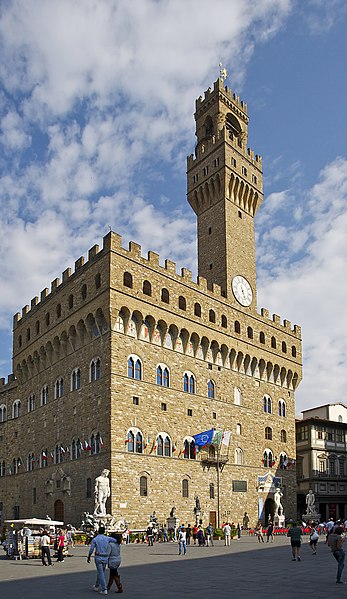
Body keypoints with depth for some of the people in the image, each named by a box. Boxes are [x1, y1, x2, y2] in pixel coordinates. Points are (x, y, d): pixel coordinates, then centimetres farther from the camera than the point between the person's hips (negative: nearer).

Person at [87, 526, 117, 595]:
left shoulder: (94, 539, -8)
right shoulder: (107, 538, 0)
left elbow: (91, 550, -7)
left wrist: (88, 557, 10)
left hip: (98, 558, -4)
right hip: (105, 558, 4)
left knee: (101, 574, -2)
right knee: (100, 572, 22)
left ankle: (104, 590, -8)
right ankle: (96, 586, 38)